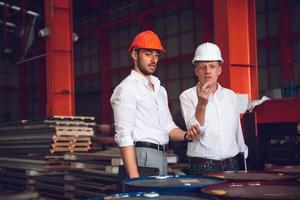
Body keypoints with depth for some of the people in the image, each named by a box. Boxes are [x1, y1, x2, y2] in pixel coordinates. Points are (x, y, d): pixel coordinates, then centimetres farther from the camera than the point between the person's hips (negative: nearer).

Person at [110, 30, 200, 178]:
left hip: (162, 155, 8)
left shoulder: (160, 89, 19)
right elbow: (124, 136, -15)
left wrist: (186, 135, -2)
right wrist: (134, 177, -22)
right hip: (142, 156, -8)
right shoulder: (126, 89, -8)